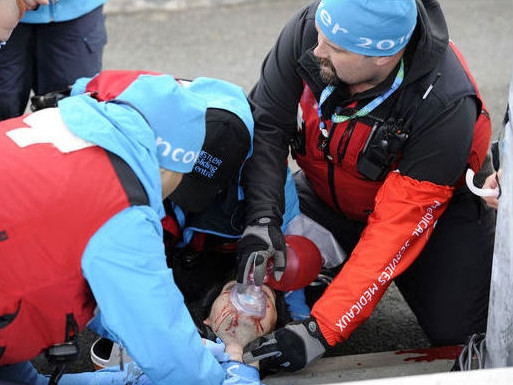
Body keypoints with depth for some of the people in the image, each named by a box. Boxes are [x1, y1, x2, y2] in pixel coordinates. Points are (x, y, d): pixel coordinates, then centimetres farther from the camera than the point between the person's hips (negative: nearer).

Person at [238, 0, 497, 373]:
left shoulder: (444, 106, -37)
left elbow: (398, 225, -37)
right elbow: (267, 123, -19)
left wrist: (319, 331, -40)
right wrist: (262, 219, -35)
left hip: (434, 204, -3)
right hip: (326, 197, 3)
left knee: (453, 326, -18)